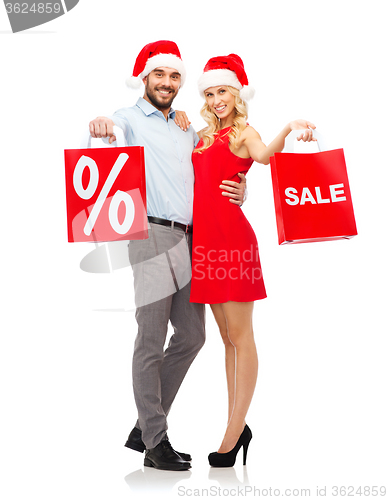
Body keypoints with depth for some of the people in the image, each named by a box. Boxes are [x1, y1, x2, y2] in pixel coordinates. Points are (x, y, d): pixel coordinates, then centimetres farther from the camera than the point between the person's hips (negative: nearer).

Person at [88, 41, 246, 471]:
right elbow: (112, 126, -17)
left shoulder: (188, 129, 24)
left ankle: (144, 427, 23)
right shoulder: (131, 119, 6)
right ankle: (156, 443, 10)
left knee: (191, 336, 9)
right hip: (152, 234, -7)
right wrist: (99, 124, -41)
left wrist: (237, 191, 4)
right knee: (151, 342, -3)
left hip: (189, 238, 7)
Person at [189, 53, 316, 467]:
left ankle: (231, 439, 6)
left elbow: (264, 154, -20)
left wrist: (290, 127, -39)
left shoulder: (243, 132, 2)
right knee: (227, 336, 11)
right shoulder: (203, 137, 22)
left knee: (240, 336, -2)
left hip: (231, 237, -7)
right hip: (204, 238, 7)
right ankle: (238, 428, 21)